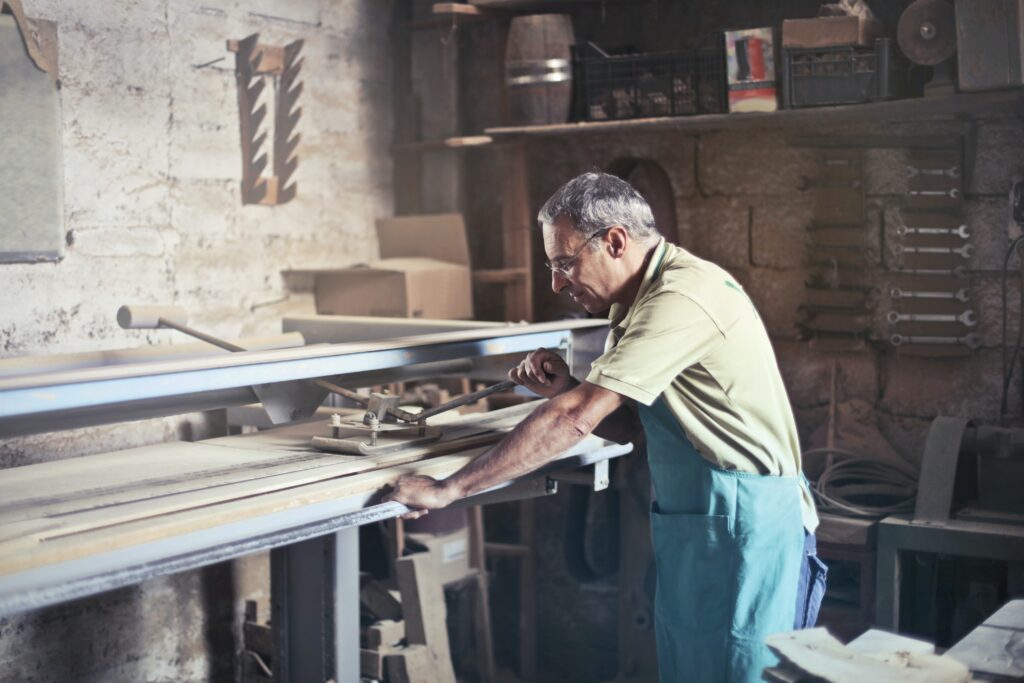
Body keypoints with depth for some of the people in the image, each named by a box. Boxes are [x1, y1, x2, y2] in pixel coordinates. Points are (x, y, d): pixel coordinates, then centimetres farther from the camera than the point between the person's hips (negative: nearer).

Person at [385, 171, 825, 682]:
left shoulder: (683, 296, -23)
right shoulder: (642, 299, 10)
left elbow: (575, 420, -27)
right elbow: (622, 425, 13)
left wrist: (447, 490, -24)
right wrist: (564, 388, -7)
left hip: (746, 524, -9)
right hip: (687, 525, 9)